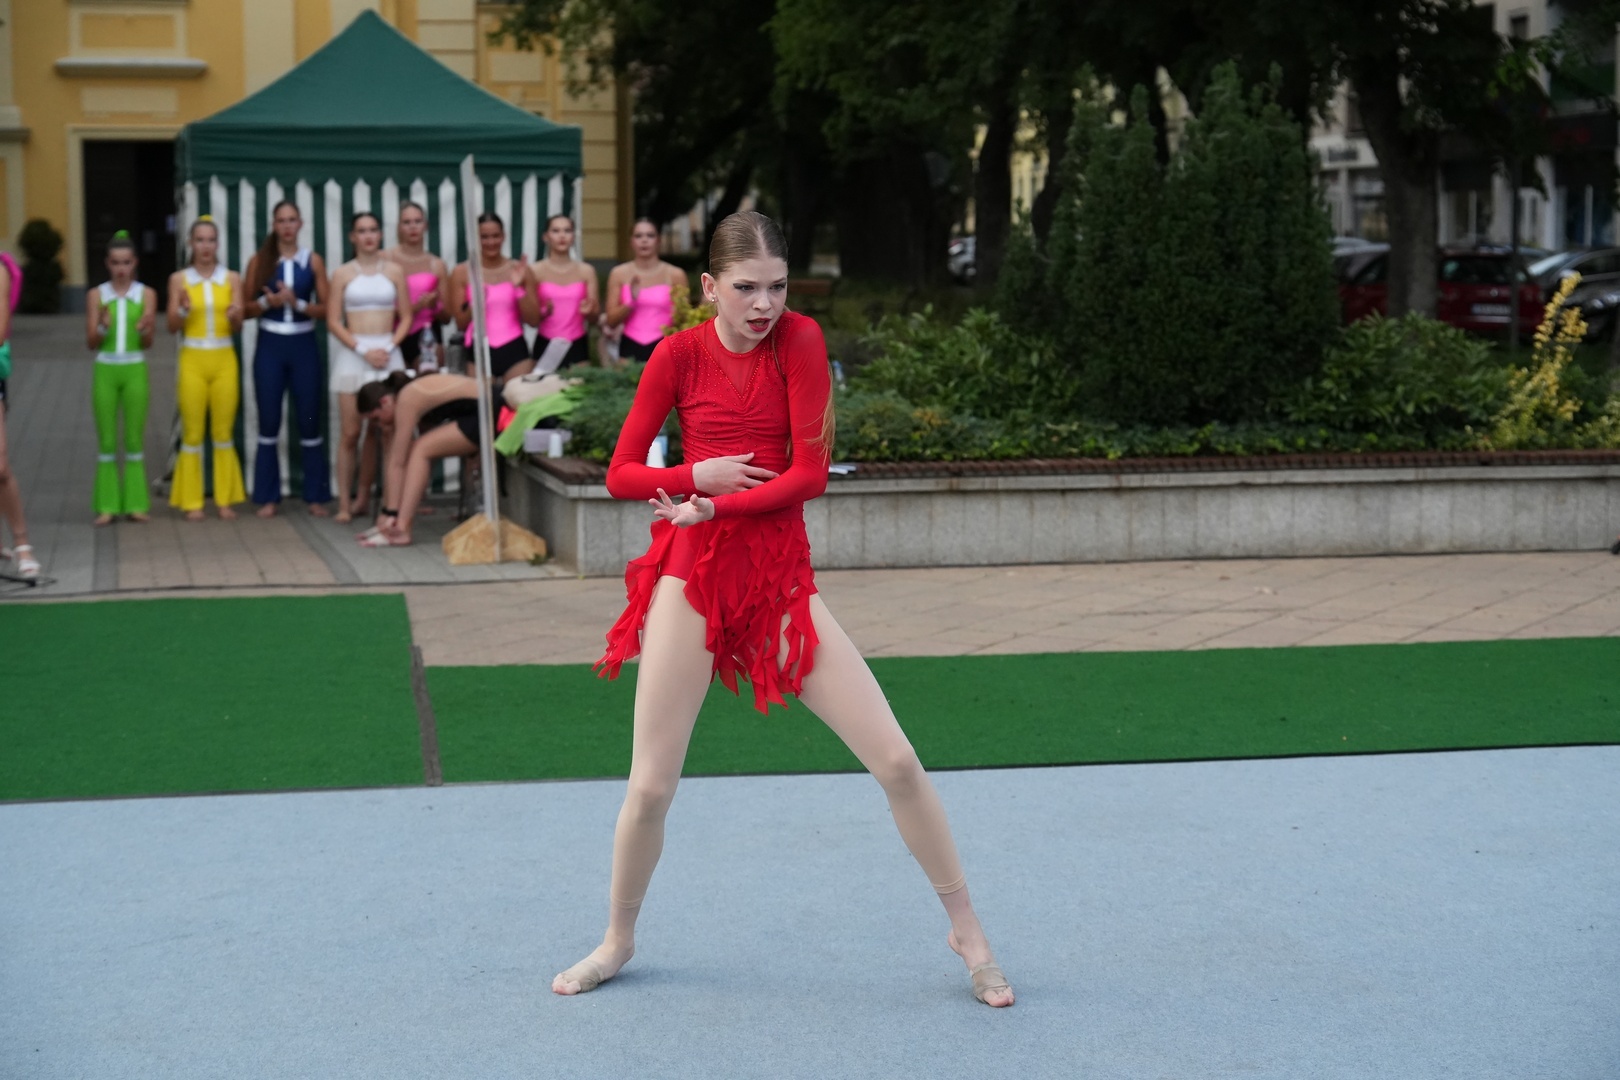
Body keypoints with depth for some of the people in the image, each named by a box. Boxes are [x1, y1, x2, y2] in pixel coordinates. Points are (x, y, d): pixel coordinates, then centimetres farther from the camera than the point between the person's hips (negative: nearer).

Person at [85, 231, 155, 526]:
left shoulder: (146, 295, 2)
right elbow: (91, 342, 0)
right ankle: (107, 505, 5)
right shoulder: (96, 295, 3)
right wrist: (103, 326, -20)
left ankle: (135, 503, 8)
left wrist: (146, 329, -22)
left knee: (134, 438, 3)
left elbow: (147, 344, 0)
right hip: (105, 369, 0)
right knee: (106, 439, 3)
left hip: (135, 369, 0)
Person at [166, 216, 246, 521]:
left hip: (224, 360, 1)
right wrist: (183, 310, -19)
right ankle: (191, 502, 6)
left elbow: (238, 327, 2)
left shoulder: (231, 279, 5)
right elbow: (172, 326, 0)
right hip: (193, 359, -1)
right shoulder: (179, 279, 3)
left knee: (224, 432, 5)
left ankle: (224, 499, 12)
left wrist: (235, 316, -20)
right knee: (192, 433, 0)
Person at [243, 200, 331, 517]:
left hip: (303, 345, 0)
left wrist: (297, 303, -15)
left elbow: (326, 308, 0)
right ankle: (268, 497, 8)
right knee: (269, 422, 2)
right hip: (270, 346, 0)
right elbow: (246, 307, 3)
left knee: (309, 420, 1)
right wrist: (267, 302, -15)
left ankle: (316, 496, 8)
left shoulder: (313, 261, 3)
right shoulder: (259, 261, 4)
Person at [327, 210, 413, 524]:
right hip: (352, 354, -1)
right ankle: (344, 503, -2)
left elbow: (406, 317, 7)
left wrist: (388, 348, -8)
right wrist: (363, 350, -10)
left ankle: (363, 497, 11)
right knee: (350, 432, -5)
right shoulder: (342, 274, 5)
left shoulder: (394, 271, 8)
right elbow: (333, 321, 0)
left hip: (387, 354, 1)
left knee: (378, 431, 1)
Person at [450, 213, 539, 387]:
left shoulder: (520, 270, 6)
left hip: (514, 350, 1)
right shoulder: (462, 273, 4)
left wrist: (519, 288, -8)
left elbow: (534, 321, 4)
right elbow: (461, 323, 4)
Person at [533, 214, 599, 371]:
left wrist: (589, 311, -14)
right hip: (546, 345, -1)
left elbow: (596, 315, 7)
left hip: (577, 345, 1)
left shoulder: (586, 271, 5)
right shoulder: (536, 271, 0)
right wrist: (544, 312, -21)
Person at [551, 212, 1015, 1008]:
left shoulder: (799, 339, -4)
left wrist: (717, 507, -15)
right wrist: (699, 476, -13)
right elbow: (620, 474, 2)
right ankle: (617, 942, 25)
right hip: (691, 574, 0)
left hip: (781, 577, 0)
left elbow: (810, 472, -10)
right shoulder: (680, 354, -1)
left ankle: (968, 932, 12)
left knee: (896, 760, -5)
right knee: (650, 786, 0)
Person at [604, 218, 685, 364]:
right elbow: (611, 321, 4)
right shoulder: (619, 274, 7)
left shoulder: (675, 275, 4)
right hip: (630, 348, 1)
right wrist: (631, 301, -10)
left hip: (663, 347, -1)